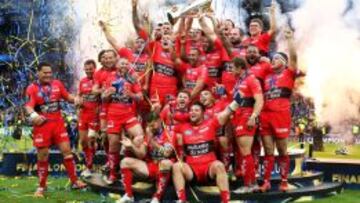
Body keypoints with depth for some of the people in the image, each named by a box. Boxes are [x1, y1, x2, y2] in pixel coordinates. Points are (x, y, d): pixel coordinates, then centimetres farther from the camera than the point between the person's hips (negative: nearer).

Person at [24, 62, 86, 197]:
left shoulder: (57, 84, 5)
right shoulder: (32, 88, -8)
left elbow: (67, 96, 15)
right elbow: (28, 106, -19)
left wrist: (75, 99, -8)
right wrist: (33, 115, -41)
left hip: (58, 123, 3)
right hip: (42, 125, -3)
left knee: (66, 150, 2)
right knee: (43, 155, 3)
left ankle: (74, 181, 12)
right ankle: (41, 187, 17)